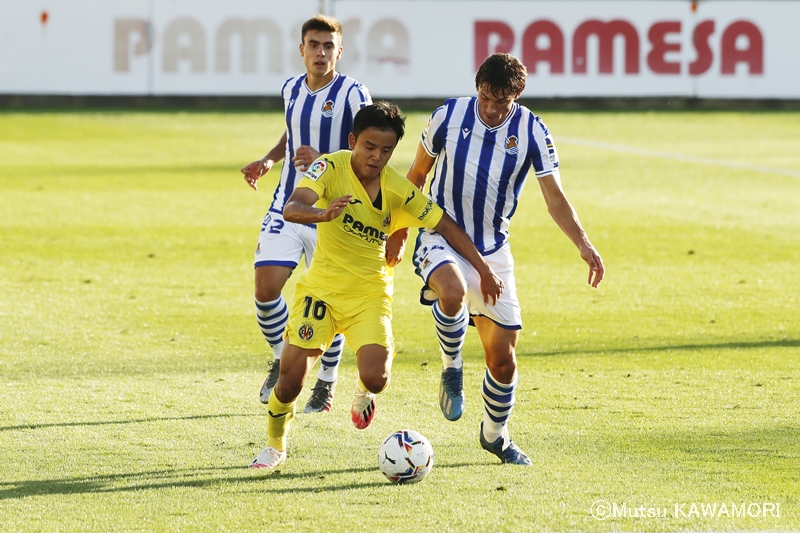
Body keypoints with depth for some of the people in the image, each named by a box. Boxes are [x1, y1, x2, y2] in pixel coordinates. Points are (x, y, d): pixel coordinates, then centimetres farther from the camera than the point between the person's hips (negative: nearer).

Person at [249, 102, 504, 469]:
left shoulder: (397, 190, -9)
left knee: (375, 378, -19)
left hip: (370, 292, 1)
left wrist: (484, 271, -1)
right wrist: (322, 214, -51)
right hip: (322, 286, -1)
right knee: (290, 380, -9)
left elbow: (445, 226, 0)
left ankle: (363, 391, 21)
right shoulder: (331, 168, -14)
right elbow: (291, 208, -29)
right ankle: (275, 445, 21)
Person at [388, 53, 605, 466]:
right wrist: (399, 230, 13)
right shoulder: (448, 116, -6)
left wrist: (583, 244, -20)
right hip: (442, 237, -2)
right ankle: (451, 370, -10)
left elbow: (554, 196, -5)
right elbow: (417, 173, 9)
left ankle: (495, 434, 28)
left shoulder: (531, 131, -6)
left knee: (503, 358, 2)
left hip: (493, 250, 2)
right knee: (453, 290, -38)